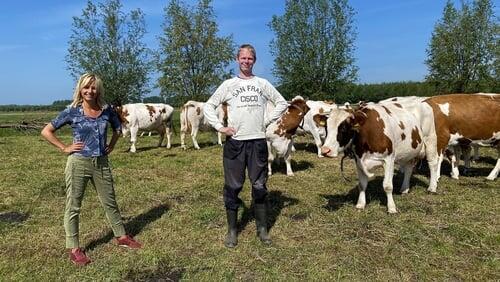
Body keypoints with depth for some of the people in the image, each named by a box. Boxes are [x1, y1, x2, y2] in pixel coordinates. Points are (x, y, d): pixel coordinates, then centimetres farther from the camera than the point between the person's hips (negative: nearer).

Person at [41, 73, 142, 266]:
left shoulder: (106, 110, 1)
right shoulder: (72, 111, -7)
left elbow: (117, 127, 21)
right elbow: (46, 131, -1)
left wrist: (111, 145, 9)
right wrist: (64, 148, -8)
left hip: (101, 163, 3)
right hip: (78, 163, -3)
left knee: (110, 202, 14)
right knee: (73, 206, 7)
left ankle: (121, 236, 30)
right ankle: (74, 249, 20)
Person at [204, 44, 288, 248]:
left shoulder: (263, 84, 10)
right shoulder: (228, 84, 6)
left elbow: (282, 103, 14)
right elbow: (209, 106, 7)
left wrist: (267, 121, 3)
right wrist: (220, 127, -4)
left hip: (258, 141, 1)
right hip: (234, 142, -1)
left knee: (259, 187, 7)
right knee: (232, 187, 4)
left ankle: (262, 229, 21)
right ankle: (232, 230, 18)